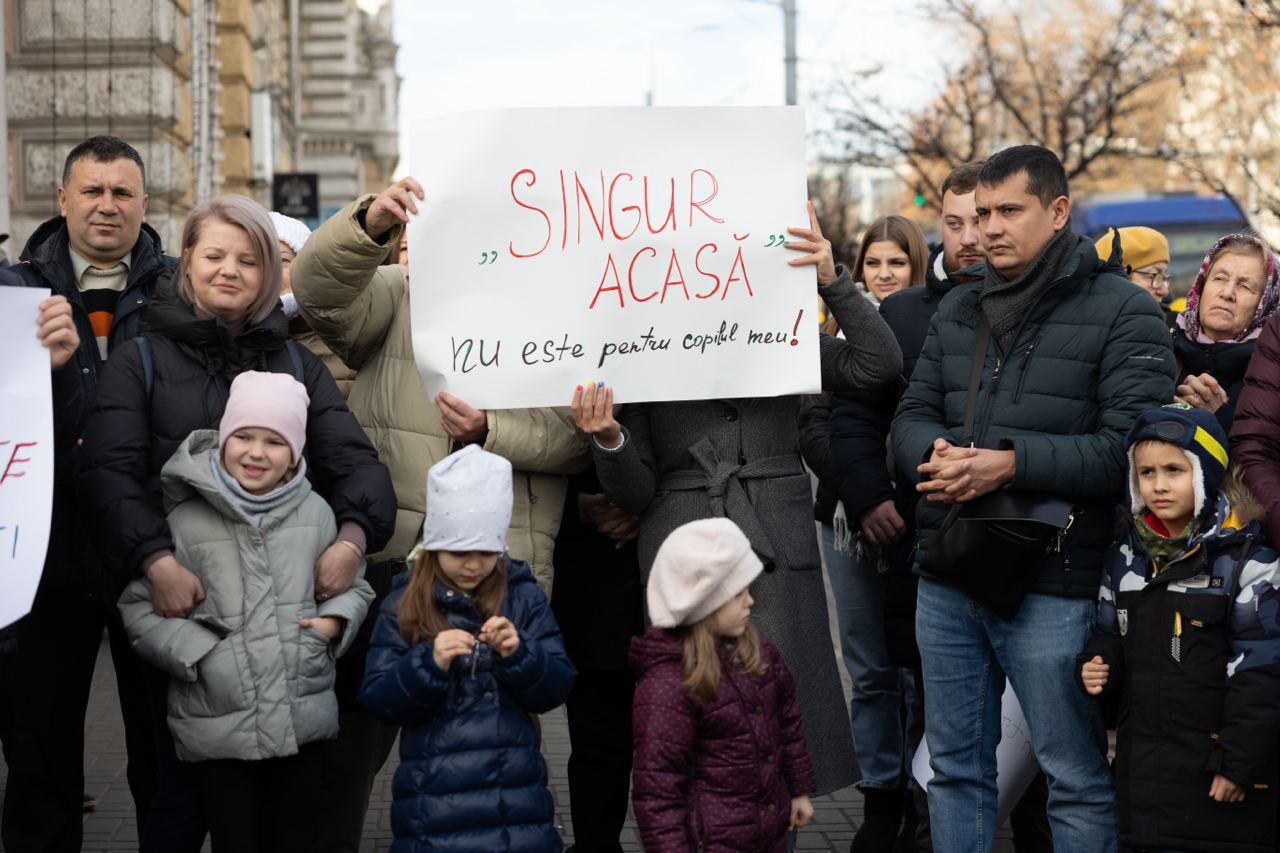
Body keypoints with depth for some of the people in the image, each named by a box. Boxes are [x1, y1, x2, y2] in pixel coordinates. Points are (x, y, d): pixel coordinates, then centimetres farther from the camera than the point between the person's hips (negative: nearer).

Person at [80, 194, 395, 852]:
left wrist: (352, 537, -17)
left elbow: (353, 459, 5)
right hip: (183, 601, -2)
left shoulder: (299, 365, 16)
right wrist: (157, 561, -24)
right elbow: (110, 472, -6)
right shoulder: (142, 361, 8)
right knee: (186, 782, 0)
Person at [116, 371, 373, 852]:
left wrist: (334, 620, -3)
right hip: (216, 727, -2)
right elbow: (137, 608, -3)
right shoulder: (184, 520, -7)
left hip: (302, 718, 3)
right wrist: (200, 654, -11)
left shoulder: (315, 512, 3)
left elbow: (354, 584, 16)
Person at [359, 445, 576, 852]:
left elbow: (557, 689, 2)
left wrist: (519, 654, -16)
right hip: (433, 800, -1)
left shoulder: (525, 597, 5)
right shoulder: (404, 606, 2)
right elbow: (377, 700, -3)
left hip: (517, 798, 1)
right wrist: (428, 663, -19)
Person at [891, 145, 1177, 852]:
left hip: (1052, 589, -6)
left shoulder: (1123, 312, -6)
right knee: (955, 766, 15)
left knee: (1077, 777, 3)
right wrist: (936, 451, -10)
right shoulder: (958, 310, 14)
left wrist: (1011, 463, -22)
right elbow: (912, 415, 13)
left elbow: (1131, 448, -15)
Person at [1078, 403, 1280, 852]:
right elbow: (1110, 634, 20)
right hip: (1144, 763, 5)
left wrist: (1241, 762, -13)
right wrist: (1095, 666, -3)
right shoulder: (1126, 556, 8)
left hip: (1217, 762, -5)